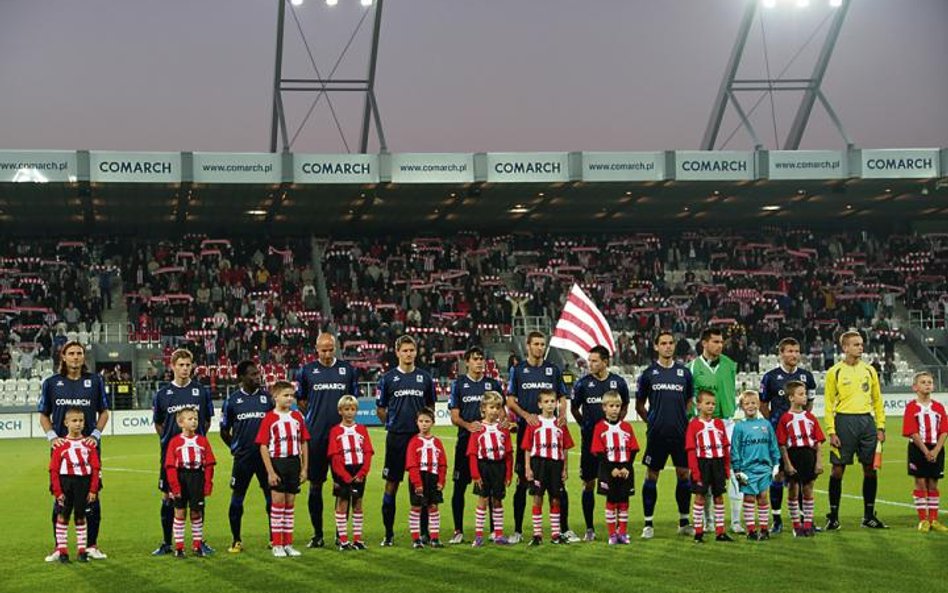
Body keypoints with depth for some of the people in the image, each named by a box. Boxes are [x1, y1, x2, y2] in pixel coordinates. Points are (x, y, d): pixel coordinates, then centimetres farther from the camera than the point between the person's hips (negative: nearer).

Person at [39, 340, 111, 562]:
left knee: (92, 496, 1)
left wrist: (95, 435, -4)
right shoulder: (51, 383, 7)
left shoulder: (95, 381, 7)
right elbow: (43, 415, 11)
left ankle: (92, 545, 11)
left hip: (89, 446, 0)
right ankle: (59, 547, 10)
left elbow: (104, 412, 10)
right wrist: (52, 436, -4)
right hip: (61, 447, 0)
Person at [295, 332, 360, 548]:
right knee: (315, 484, 4)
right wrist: (313, 417, 7)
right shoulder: (307, 371, 5)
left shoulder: (348, 369, 7)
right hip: (316, 436, 0)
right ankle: (317, 534, 13)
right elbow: (300, 399, 16)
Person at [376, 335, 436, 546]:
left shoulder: (425, 378, 8)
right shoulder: (388, 378, 2)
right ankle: (389, 534, 8)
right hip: (396, 437, -1)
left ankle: (424, 531, 11)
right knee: (391, 484, 1)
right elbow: (380, 409, 9)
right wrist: (394, 424, 1)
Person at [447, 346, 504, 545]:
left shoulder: (493, 384, 11)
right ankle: (458, 531, 7)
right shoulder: (459, 384, 6)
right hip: (465, 440, -1)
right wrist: (468, 425, -18)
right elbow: (454, 416, 2)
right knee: (459, 486, -1)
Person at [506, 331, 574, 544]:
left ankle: (565, 529, 6)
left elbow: (562, 398, 13)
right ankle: (517, 531, 10)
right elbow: (510, 401, 3)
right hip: (526, 430, -1)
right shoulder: (517, 370, 7)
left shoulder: (553, 370, 12)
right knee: (523, 482, 2)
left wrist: (562, 414, -8)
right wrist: (526, 415, -14)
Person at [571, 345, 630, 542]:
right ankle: (589, 528, 11)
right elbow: (574, 409, 12)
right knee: (589, 483, 2)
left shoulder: (618, 382, 3)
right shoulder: (582, 384, 0)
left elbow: (624, 407, 17)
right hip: (590, 439, 0)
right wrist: (586, 425, 6)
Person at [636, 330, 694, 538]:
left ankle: (684, 522, 14)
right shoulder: (648, 373, 3)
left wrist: (682, 418, 7)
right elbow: (639, 405, 11)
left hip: (681, 433, 2)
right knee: (651, 476, 1)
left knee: (684, 474, 3)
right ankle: (648, 523, 8)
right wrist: (651, 420, 3)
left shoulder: (684, 371, 8)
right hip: (656, 434, -2)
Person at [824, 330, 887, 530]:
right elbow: (829, 404, -1)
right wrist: (831, 432, -8)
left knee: (870, 469, 4)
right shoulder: (834, 372, 0)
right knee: (838, 469, -2)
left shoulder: (869, 370, 10)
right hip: (844, 421, -4)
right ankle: (833, 516, 7)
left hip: (867, 420, 4)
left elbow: (877, 400, 14)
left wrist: (881, 427, 6)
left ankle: (869, 516, 15)